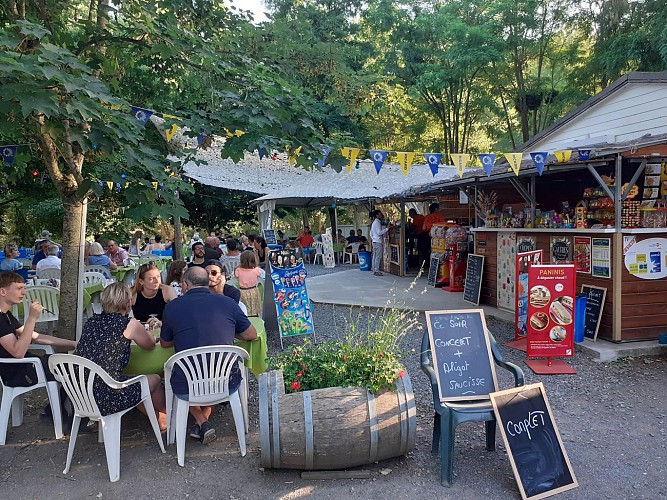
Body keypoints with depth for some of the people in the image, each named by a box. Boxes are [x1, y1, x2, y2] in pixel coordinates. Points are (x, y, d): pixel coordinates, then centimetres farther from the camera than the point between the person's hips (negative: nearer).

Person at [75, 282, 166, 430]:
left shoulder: (90, 322, 6)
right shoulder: (130, 325, -9)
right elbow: (151, 345, 9)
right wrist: (143, 332, 30)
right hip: (108, 399, -6)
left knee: (132, 382, 31)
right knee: (155, 380, 19)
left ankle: (157, 417, 47)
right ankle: (165, 417, 46)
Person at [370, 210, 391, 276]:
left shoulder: (374, 223, 18)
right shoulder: (377, 222, -12)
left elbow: (371, 233, 22)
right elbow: (379, 232, -20)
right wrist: (386, 229, -17)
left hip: (374, 241, 10)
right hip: (378, 242, -10)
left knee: (375, 257, 10)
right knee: (378, 257, -8)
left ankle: (374, 270, 13)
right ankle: (376, 271, -8)